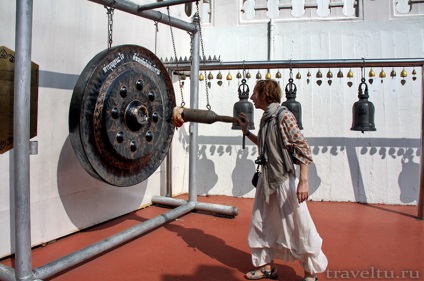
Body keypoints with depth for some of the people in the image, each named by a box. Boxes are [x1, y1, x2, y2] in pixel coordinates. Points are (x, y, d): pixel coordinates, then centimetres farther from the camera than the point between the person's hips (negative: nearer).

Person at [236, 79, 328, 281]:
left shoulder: (283, 115, -14)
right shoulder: (266, 118, 9)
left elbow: (302, 148, -18)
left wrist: (303, 181, -22)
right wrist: (246, 131, 15)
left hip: (285, 180, -9)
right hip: (266, 180, 9)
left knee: (299, 228, 4)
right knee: (260, 224, 15)